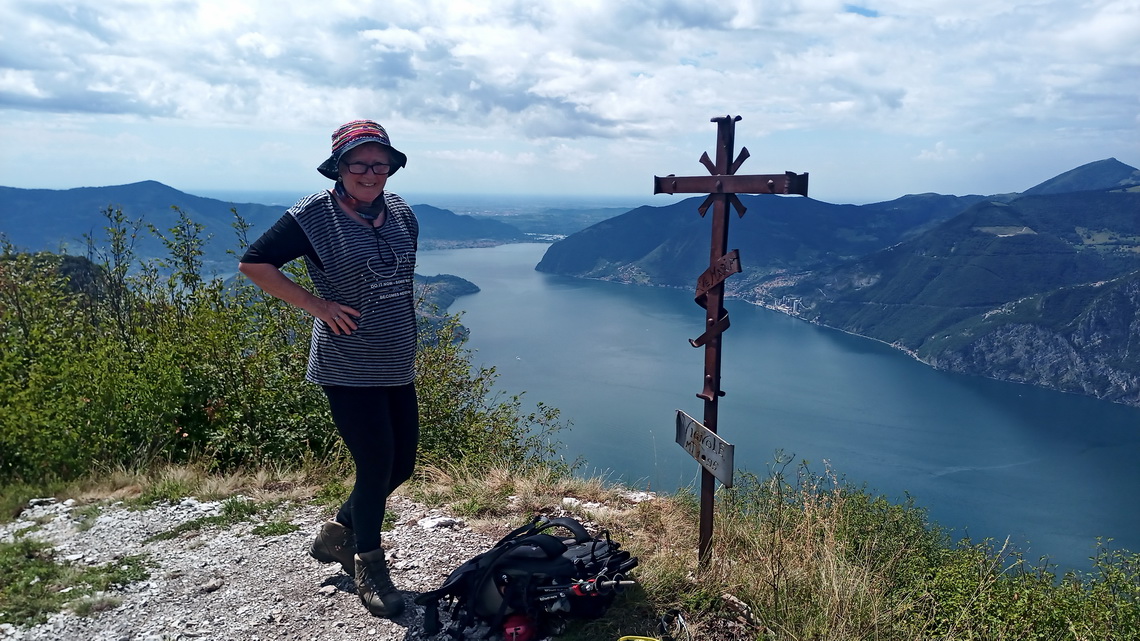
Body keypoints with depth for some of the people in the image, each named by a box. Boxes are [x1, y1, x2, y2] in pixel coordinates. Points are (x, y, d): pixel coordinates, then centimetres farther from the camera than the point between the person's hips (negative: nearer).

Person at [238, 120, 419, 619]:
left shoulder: (402, 213, 6)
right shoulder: (314, 215, -11)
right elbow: (254, 263, -8)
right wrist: (316, 304, -14)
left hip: (398, 366, 7)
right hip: (347, 368, -6)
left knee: (402, 464, 12)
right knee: (377, 466, -3)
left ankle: (336, 534, 36)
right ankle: (368, 565, 21)